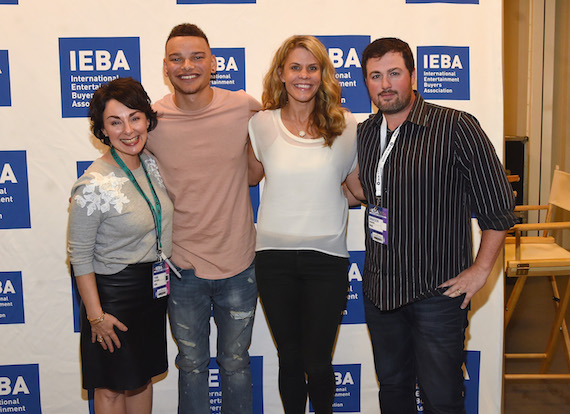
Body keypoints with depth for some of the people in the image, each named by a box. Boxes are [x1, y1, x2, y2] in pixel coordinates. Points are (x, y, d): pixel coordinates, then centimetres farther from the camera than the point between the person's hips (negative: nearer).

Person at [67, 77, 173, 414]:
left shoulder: (153, 166, 0)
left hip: (154, 288, 7)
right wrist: (96, 315, -14)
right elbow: (80, 256, -16)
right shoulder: (94, 186, -22)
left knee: (143, 375, 20)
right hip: (114, 293, -6)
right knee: (112, 387, 9)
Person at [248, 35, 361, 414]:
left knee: (317, 363, 4)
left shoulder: (346, 126, 1)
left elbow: (359, 186, 12)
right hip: (275, 257, 1)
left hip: (327, 257, -1)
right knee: (290, 359, 12)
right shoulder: (262, 124, 2)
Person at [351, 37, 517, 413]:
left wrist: (480, 271, -9)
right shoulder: (364, 133, 6)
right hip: (380, 288, 6)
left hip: (438, 290, -5)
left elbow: (499, 206, -9)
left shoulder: (457, 128, -12)